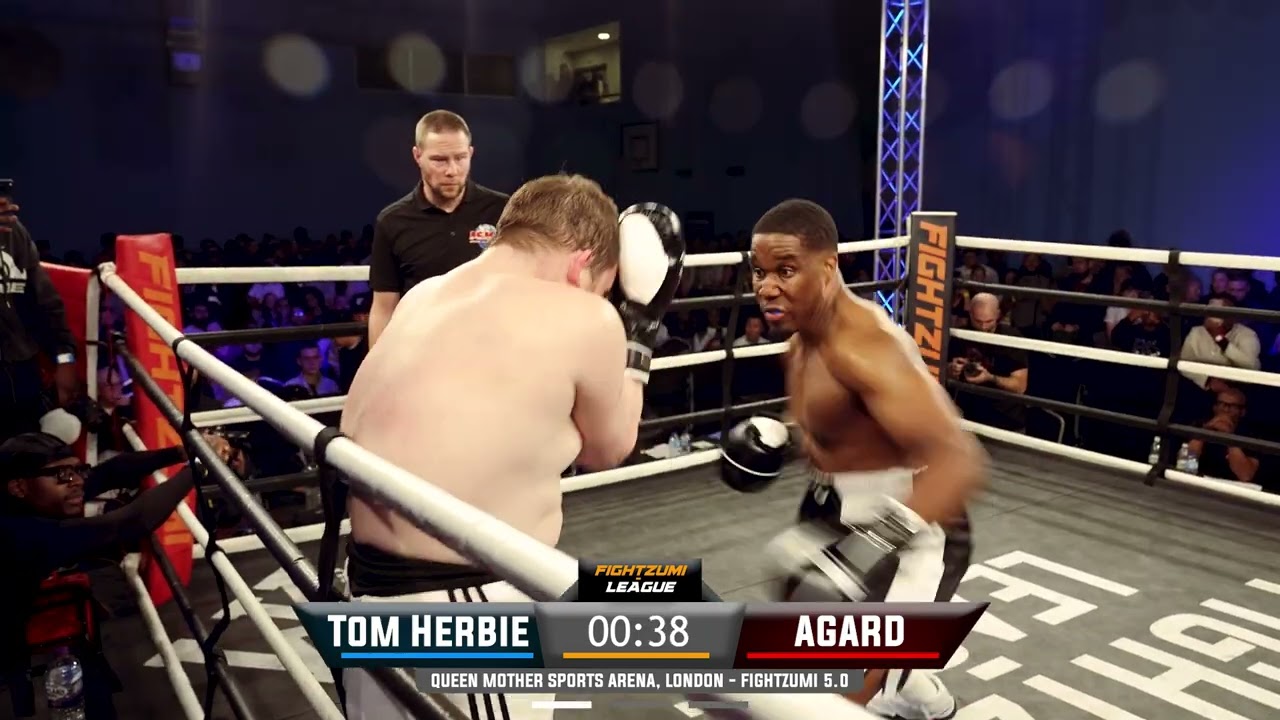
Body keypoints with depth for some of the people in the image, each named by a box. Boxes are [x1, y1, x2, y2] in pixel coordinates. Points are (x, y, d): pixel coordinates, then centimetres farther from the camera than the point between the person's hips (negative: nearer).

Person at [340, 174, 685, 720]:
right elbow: (607, 450, 3)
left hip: (372, 582, 8)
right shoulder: (583, 319, -14)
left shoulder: (424, 298, 5)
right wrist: (640, 327, 11)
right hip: (460, 617, -7)